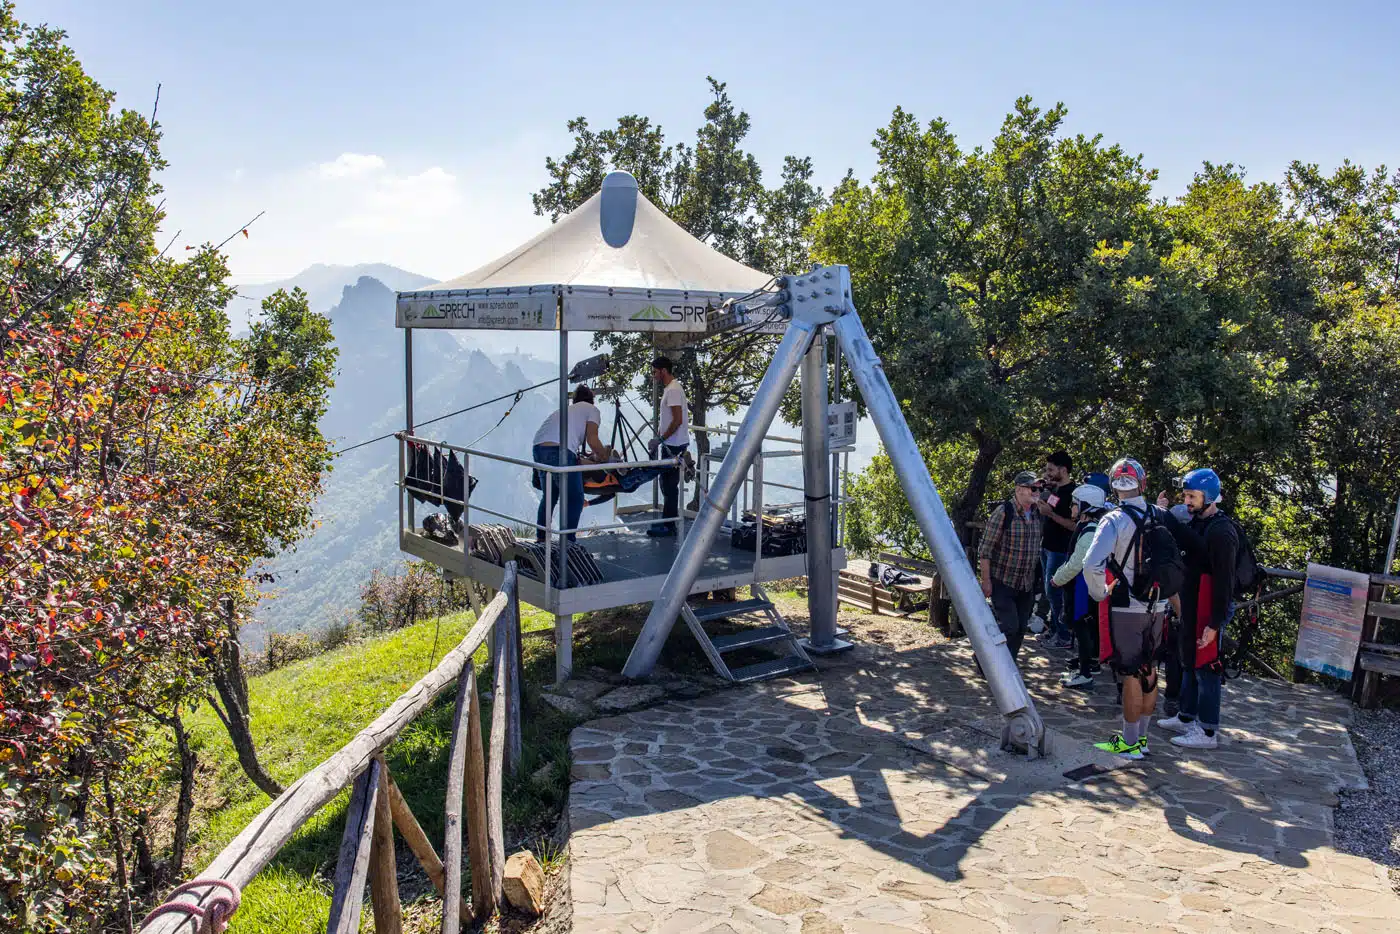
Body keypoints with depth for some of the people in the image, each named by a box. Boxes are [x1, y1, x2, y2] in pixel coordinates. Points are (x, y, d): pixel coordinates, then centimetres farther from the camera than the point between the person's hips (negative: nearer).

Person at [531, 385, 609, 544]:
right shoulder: (592, 410, 15)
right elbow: (592, 441, 3)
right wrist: (604, 456, 20)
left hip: (538, 447, 7)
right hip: (560, 451, -7)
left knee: (549, 495, 23)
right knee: (575, 498, 6)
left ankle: (540, 538, 26)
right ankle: (567, 541, 1)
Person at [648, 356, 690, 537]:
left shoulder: (673, 390, -17)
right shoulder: (671, 388, 15)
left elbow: (677, 420, -23)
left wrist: (660, 439, -18)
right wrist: (661, 438, 18)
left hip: (674, 445, -11)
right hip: (672, 443, 11)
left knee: (669, 484, -5)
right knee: (668, 483, 15)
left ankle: (668, 526, 0)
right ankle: (667, 521, 21)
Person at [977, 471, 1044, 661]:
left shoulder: (1037, 514, 6)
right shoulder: (1003, 512, -15)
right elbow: (985, 549, -13)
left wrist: (1035, 578, 18)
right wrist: (986, 580, -15)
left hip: (1026, 585, 7)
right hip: (1003, 582, -6)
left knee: (1020, 630, 9)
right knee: (1009, 627, -12)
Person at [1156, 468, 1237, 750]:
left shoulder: (1221, 531, -18)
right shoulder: (1197, 523, 13)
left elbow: (1224, 581, -21)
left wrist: (1215, 623, -22)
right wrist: (1163, 514, 1)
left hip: (1208, 613, -10)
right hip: (1191, 608, 10)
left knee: (1206, 668, -3)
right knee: (1189, 663, 19)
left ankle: (1207, 732, 5)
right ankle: (1185, 717, 32)